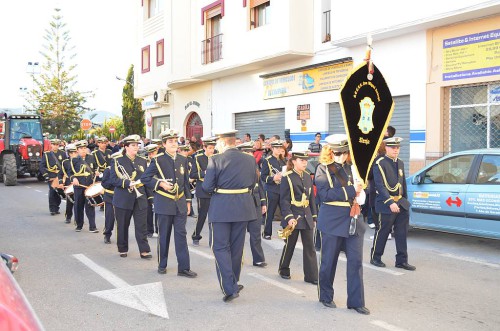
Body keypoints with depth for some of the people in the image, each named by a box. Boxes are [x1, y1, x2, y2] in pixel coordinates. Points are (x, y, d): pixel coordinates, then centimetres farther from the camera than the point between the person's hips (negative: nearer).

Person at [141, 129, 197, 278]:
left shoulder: (183, 160, 8)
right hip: (164, 204, -3)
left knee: (181, 235, 1)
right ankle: (162, 265, 22)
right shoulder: (158, 160, -5)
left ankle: (184, 267, 3)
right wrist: (160, 183, -16)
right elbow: (144, 178, -5)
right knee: (164, 235, 7)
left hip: (180, 203, 3)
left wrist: (188, 201, 12)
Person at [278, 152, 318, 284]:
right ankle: (284, 270, 28)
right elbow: (284, 200, -12)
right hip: (293, 217, -5)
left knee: (310, 247, 3)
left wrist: (314, 216, 11)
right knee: (289, 245, 8)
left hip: (306, 217, 5)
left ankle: (311, 275, 8)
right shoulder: (287, 177, -9)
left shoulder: (308, 176, 9)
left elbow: (311, 197, 13)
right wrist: (289, 217, -21)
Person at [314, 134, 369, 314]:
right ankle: (326, 296, 24)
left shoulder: (351, 168, 12)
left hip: (353, 220, 4)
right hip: (332, 221, -4)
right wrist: (350, 191, -20)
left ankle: (356, 301, 9)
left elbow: (360, 189, 21)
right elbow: (325, 194, -15)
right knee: (328, 260, 6)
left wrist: (360, 189, -2)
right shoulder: (323, 169, -3)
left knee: (356, 260, 1)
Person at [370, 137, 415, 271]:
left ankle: (402, 260, 14)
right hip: (386, 204, -7)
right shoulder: (379, 164, -11)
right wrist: (390, 203, -23)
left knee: (402, 233, 6)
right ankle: (375, 258, 18)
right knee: (382, 232, 3)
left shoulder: (400, 163, 13)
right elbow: (380, 186, -18)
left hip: (401, 203, 7)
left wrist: (405, 201, 17)